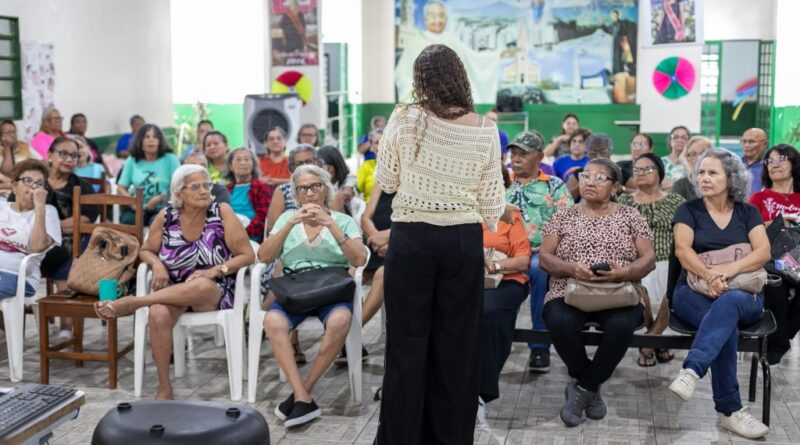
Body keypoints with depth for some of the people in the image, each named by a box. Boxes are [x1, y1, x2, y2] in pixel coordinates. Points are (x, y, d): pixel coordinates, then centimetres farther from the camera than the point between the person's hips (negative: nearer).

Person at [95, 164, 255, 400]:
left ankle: (132, 303, -27)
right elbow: (146, 250, 13)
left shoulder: (222, 212, -7)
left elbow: (247, 255, -6)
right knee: (158, 314, -34)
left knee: (200, 285, -40)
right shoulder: (166, 216, -1)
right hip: (173, 290, 2)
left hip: (214, 292, -2)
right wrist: (157, 265, -10)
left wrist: (214, 271, -19)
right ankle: (164, 388, -20)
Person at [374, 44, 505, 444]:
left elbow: (385, 181, 2)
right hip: (463, 241, 1)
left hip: (411, 238, -1)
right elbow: (491, 200, 0)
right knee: (457, 343, 11)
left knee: (407, 342, 7)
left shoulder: (404, 118, -7)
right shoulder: (484, 130, -3)